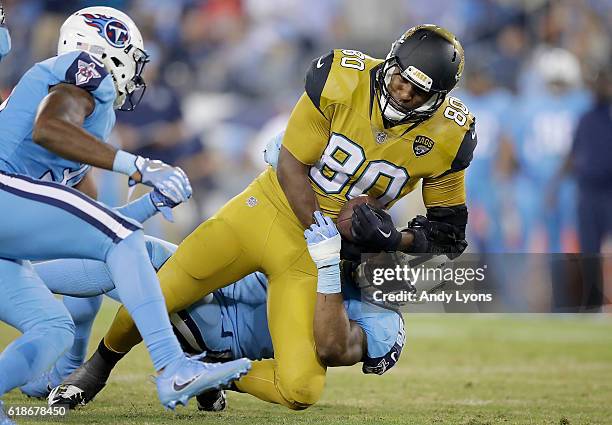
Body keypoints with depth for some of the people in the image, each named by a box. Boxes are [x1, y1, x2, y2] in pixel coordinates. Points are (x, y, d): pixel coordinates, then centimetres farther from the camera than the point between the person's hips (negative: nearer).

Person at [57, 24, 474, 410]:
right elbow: (291, 166, -11)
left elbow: (447, 227, 0)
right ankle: (100, 365, 34)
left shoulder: (447, 136, -14)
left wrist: (396, 241, -19)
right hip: (270, 208, 0)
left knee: (300, 390, -16)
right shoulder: (342, 81, -18)